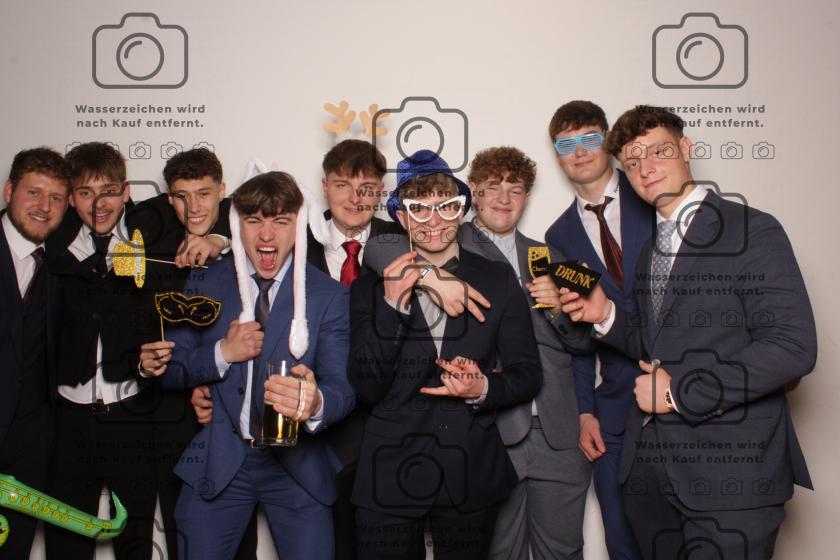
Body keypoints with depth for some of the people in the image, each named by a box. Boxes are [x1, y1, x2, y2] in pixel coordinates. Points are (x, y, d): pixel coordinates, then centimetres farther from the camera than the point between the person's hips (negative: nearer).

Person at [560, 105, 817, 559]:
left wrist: (681, 392, -16)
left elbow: (793, 347, -17)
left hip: (729, 472, -7)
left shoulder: (752, 231, -8)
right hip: (651, 468, 7)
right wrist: (607, 317, 2)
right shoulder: (650, 251, 16)